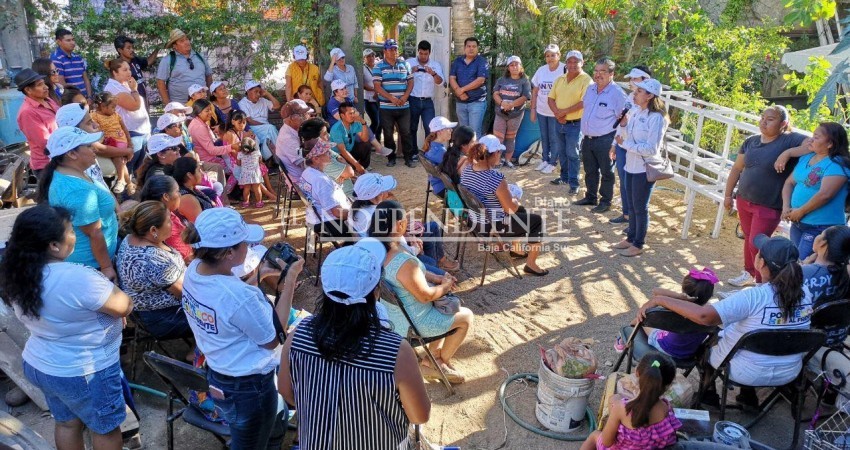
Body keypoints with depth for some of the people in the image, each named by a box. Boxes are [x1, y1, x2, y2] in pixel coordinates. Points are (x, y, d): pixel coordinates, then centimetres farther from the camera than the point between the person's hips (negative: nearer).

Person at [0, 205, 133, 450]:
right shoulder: (77, 278, -33)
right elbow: (125, 307, -21)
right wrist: (108, 287, -1)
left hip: (38, 364, 8)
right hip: (84, 373, -7)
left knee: (67, 423, 27)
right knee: (106, 428, 16)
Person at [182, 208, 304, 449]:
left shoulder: (194, 269, -11)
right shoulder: (239, 296, -36)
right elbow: (273, 339, -19)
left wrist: (259, 276, 2)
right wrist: (289, 282, -19)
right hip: (248, 386, -8)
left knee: (276, 424, 32)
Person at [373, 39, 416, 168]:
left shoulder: (405, 65, 9)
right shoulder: (379, 67, -1)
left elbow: (410, 82, 9)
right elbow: (377, 87, -8)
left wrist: (405, 96, -8)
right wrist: (392, 98, -18)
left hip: (404, 107, 2)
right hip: (386, 107, -2)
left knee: (406, 132, 3)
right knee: (388, 134, 6)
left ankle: (408, 157, 12)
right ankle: (391, 157, 17)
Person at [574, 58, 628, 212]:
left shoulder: (617, 93, -16)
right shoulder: (590, 88, 6)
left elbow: (623, 118, -13)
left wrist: (615, 141, -14)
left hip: (605, 140, -7)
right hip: (587, 138, 7)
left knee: (606, 172, 7)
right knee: (590, 171, 19)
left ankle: (606, 201, 20)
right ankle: (591, 197, 34)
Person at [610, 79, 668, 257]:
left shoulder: (656, 118, -19)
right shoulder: (637, 112, 5)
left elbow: (651, 148, -23)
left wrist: (625, 144, -20)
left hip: (645, 169, -7)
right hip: (631, 166, 8)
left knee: (641, 207, 5)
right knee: (632, 206, 18)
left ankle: (638, 244, 19)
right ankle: (630, 238, 33)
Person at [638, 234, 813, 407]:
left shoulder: (754, 297, -30)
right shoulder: (805, 293, -11)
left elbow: (704, 316, -39)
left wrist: (660, 299, -33)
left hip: (747, 372, -5)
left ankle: (709, 392, 32)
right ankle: (748, 394, 37)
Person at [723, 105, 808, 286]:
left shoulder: (790, 140, -12)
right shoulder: (751, 141, 4)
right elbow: (737, 168, 11)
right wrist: (728, 194, 13)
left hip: (768, 207, -5)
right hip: (743, 201, 5)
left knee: (756, 244, -3)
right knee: (748, 239, 18)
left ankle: (762, 283, 15)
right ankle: (749, 273, 37)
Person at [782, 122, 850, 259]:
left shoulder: (837, 164, -15)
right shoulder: (806, 158, 10)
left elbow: (825, 194, -24)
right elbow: (789, 182, 11)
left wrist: (800, 211, -14)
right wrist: (786, 207, -4)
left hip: (821, 227, -8)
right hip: (798, 223, 8)